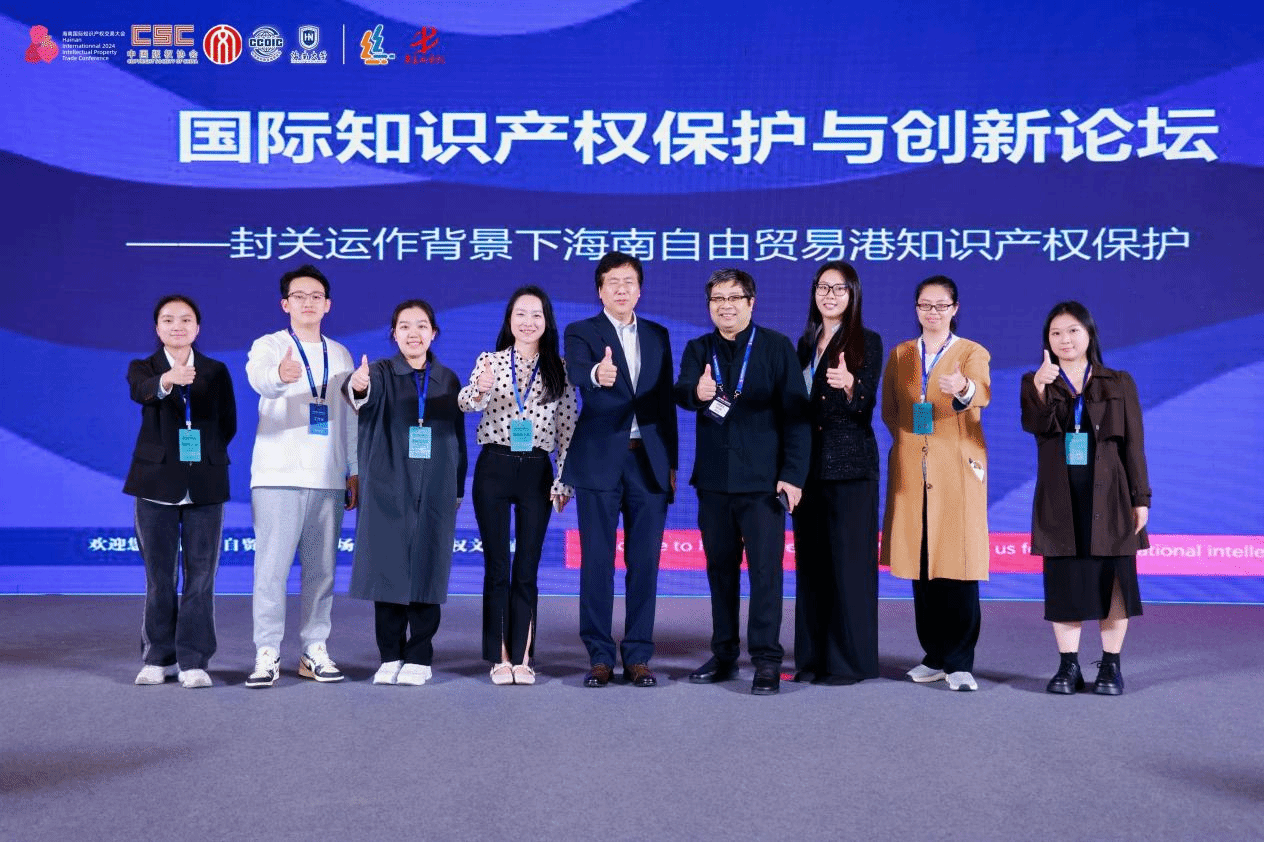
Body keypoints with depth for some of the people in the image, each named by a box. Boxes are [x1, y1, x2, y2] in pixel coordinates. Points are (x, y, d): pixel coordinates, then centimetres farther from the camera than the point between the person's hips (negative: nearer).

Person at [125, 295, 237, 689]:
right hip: (157, 483, -1)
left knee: (201, 576, 0)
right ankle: (159, 657, 19)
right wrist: (167, 380, -43)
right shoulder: (142, 367, 3)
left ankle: (194, 660, 6)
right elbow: (141, 391, -22)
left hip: (205, 484, 1)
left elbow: (228, 424, 9)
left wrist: (202, 454, -3)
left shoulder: (216, 371, 9)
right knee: (159, 577, 7)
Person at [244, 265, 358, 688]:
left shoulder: (340, 355, 15)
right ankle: (267, 654, -4)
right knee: (271, 566, -9)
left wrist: (354, 470, 11)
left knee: (322, 569, 6)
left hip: (328, 478, 4)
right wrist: (279, 375, -47)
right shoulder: (269, 346, 1)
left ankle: (315, 651, 13)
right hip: (278, 475, -4)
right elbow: (259, 376, -24)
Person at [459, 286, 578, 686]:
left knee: (527, 569, 4)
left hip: (536, 472, 1)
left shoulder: (560, 369, 4)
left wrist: (564, 481, -1)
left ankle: (522, 657, 11)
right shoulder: (489, 361, 2)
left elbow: (568, 427, 4)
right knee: (497, 566, 3)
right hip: (494, 468, -1)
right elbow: (465, 402, -14)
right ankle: (500, 658, 9)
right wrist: (480, 389, -37)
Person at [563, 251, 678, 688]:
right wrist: (597, 374, -45)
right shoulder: (581, 333, 1)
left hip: (649, 460, 3)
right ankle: (599, 656, 9)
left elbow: (666, 401, 14)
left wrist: (671, 463, 9)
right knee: (597, 561, 0)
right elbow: (577, 371, -21)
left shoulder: (657, 336, 14)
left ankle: (638, 656, 12)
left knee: (644, 562, 4)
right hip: (599, 460, -3)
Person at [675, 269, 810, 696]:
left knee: (765, 569, -5)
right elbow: (681, 392, -10)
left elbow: (795, 414, -3)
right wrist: (697, 392, -35)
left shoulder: (777, 347, 0)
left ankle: (766, 659, 1)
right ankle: (724, 655, 21)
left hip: (762, 480, -3)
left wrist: (793, 474, -11)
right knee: (720, 568, 11)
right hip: (713, 480, 4)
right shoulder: (698, 349, 9)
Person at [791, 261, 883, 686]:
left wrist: (849, 384, -33)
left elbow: (866, 405, -13)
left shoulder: (867, 342, -2)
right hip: (808, 462, 6)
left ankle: (851, 659, 1)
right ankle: (812, 656, 15)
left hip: (850, 465, -6)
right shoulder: (806, 343, 15)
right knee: (810, 560, 7)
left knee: (849, 560, -4)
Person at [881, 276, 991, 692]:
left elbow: (982, 393, -20)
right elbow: (889, 410, 15)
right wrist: (908, 437, -1)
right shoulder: (899, 354, 14)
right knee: (920, 563, 5)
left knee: (959, 563, -7)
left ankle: (959, 662, -2)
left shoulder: (972, 353, 2)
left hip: (958, 469, -3)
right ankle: (934, 656, 16)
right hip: (911, 470, 3)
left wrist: (964, 389, -41)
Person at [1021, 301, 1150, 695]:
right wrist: (1040, 389, -32)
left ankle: (1111, 665, 11)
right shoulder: (1035, 382, 7)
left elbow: (1133, 443, 3)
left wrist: (1140, 498, -2)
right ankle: (1068, 665, 11)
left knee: (1112, 578, 2)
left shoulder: (1118, 384, 6)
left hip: (1109, 495, 0)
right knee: (1064, 580, 3)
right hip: (1060, 497, 1)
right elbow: (1035, 425, -14)